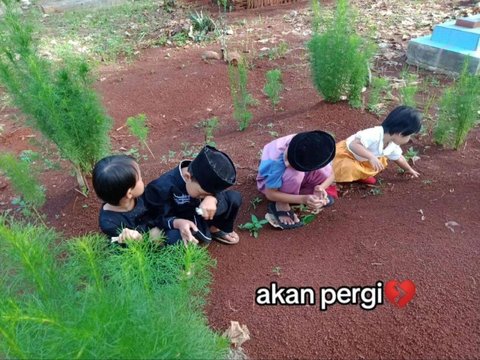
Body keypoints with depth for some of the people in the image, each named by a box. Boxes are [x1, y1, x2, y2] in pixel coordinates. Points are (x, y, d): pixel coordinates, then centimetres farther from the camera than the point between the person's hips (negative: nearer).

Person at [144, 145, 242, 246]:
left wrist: (212, 199, -43)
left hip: (198, 214, 5)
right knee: (173, 238, -42)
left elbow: (219, 194, -17)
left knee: (234, 198, -14)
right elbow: (159, 218, -25)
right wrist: (178, 223, -47)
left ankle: (214, 229, 8)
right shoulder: (162, 187, -31)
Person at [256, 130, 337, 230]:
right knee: (294, 174, -38)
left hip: (297, 179, 4)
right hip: (270, 181, -4)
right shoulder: (275, 161, -39)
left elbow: (331, 175, -14)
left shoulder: (315, 152, -29)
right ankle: (281, 204, -12)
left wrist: (320, 188, -36)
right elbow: (270, 194, -30)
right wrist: (303, 199, -40)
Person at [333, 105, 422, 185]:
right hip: (345, 153, -9)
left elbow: (398, 158, 13)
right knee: (348, 169, -35)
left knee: (382, 161, 8)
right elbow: (353, 145, -46)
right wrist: (371, 157, -52)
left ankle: (363, 175, 12)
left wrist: (409, 170, 27)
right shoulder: (374, 135, -38)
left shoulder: (392, 145, -8)